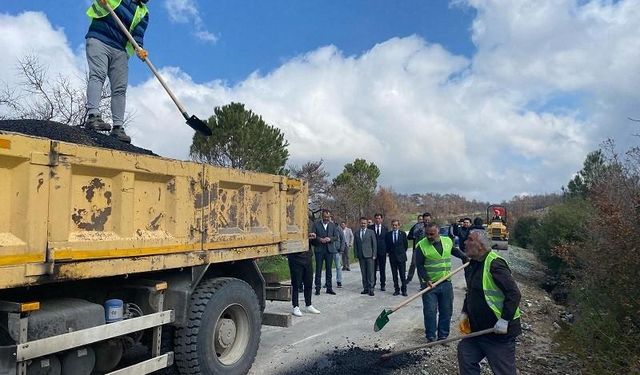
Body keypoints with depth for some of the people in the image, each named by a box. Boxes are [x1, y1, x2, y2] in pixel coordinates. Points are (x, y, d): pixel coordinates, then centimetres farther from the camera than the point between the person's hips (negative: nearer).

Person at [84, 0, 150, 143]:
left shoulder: (143, 13, 13)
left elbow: (137, 35, 3)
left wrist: (139, 49, -18)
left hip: (120, 50, 4)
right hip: (98, 40, -3)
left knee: (120, 89, -5)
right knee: (98, 75, -21)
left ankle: (118, 127, -7)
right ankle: (93, 116, -32)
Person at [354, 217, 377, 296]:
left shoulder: (371, 232, 2)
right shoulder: (356, 233, 10)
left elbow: (374, 244, 1)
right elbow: (355, 245, 12)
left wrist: (374, 255, -5)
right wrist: (356, 255, 4)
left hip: (369, 255, -3)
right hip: (361, 256, 3)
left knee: (370, 273, -4)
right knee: (363, 273, 6)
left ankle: (371, 289, -1)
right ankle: (365, 288, 13)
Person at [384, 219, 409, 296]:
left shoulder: (403, 234, 1)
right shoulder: (388, 234, 3)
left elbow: (406, 245, 7)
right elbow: (387, 245, 10)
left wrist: (402, 252, 8)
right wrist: (390, 252, 6)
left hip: (401, 257, -1)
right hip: (392, 257, 2)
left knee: (403, 275, 1)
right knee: (394, 275, 6)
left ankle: (404, 290, 9)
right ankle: (396, 290, 13)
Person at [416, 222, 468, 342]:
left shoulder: (448, 241, 4)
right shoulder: (421, 245, -9)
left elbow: (455, 251, 26)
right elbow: (419, 265, -9)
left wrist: (465, 258, 17)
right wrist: (426, 280, -19)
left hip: (446, 283, 4)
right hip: (429, 284, -4)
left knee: (446, 311, 9)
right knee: (430, 312, -2)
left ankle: (443, 336, 21)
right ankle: (430, 338, 10)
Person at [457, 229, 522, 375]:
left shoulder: (494, 264, -20)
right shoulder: (476, 263, 9)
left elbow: (514, 293, -25)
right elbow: (471, 293, 22)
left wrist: (505, 320, -27)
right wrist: (464, 312, 13)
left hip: (500, 331, -9)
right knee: (465, 356, 12)